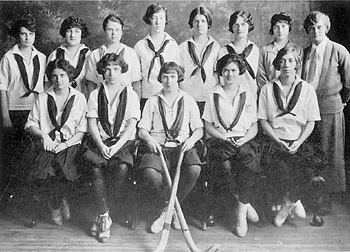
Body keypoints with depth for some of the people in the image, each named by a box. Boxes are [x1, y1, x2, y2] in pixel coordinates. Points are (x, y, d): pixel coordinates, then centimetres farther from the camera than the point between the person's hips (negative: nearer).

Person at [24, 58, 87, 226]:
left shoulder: (79, 98, 7)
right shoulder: (43, 98, 12)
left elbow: (82, 130, 2)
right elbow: (30, 124, 10)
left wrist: (66, 144, -12)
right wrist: (44, 135, -10)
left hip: (71, 144, -1)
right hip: (47, 143, 1)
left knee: (64, 167, -29)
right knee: (47, 168, -27)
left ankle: (55, 205, 2)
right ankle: (62, 201, 3)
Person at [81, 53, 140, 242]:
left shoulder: (131, 95, 10)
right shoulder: (95, 95, 15)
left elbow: (131, 125, 0)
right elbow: (92, 124, 5)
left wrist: (116, 146, -16)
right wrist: (101, 145, -13)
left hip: (123, 142, -1)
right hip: (99, 141, 1)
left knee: (122, 167, -32)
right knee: (96, 168, -30)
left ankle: (100, 217, -15)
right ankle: (104, 217, -19)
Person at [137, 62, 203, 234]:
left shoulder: (188, 101, 16)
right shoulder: (152, 101, 15)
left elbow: (199, 129, 13)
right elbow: (142, 129, 10)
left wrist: (192, 139, -10)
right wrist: (149, 139, -13)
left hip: (182, 146, 0)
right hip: (158, 146, 0)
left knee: (194, 169, -33)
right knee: (148, 172, -33)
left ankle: (167, 209, -11)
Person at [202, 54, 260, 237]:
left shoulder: (248, 95, 17)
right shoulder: (213, 95, 13)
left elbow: (254, 127, 14)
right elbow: (208, 126, 9)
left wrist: (244, 139, -7)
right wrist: (225, 138, -8)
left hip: (244, 140, 1)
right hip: (219, 141, 0)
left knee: (251, 162, -34)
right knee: (226, 166, -34)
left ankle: (241, 212, -23)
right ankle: (246, 204, -13)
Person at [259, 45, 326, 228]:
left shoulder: (307, 89, 10)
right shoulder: (267, 89, 9)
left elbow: (311, 122, 5)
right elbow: (263, 121, 5)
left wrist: (298, 143, -12)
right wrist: (278, 141, -11)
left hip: (301, 142, 1)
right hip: (275, 141, 0)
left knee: (312, 170, -28)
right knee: (281, 170, -31)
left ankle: (287, 204, -6)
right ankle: (294, 203, -5)